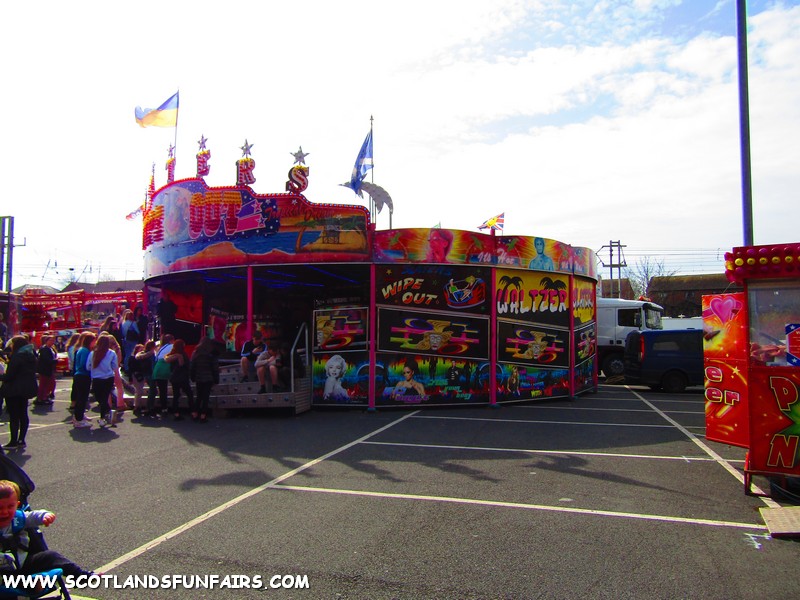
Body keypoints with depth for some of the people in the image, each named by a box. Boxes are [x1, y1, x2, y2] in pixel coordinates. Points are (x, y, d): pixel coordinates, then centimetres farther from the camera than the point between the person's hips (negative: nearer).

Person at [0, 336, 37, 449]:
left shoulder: (17, 356, -17)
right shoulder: (31, 355, 10)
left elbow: (9, 375, -19)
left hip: (14, 390, -8)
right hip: (27, 388, 8)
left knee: (14, 416, -1)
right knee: (23, 414, 12)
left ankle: (13, 441, 3)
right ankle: (21, 440, 16)